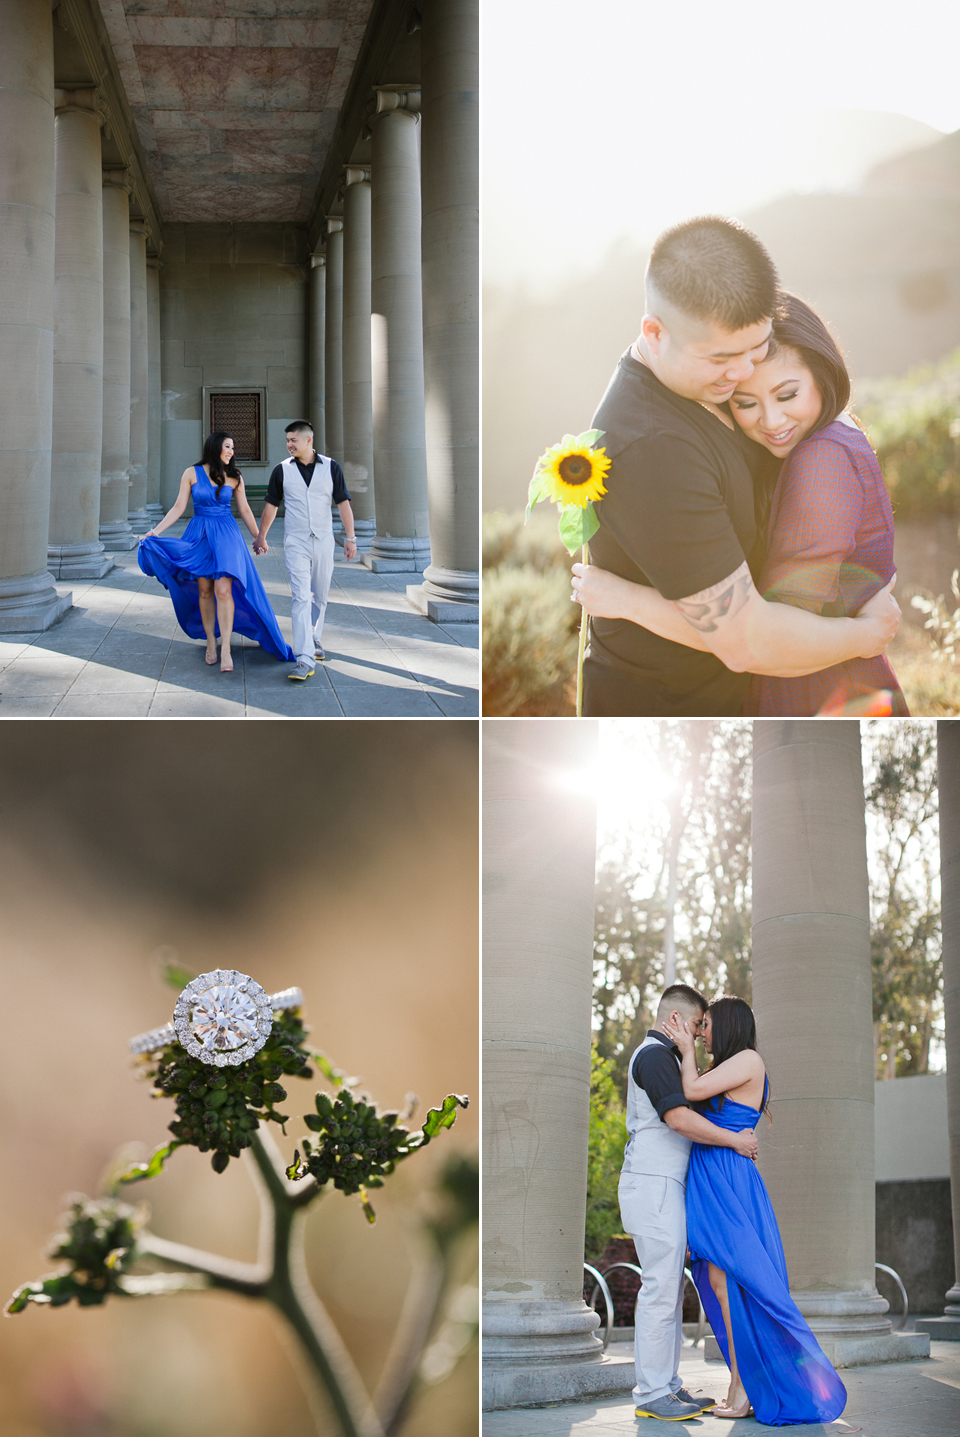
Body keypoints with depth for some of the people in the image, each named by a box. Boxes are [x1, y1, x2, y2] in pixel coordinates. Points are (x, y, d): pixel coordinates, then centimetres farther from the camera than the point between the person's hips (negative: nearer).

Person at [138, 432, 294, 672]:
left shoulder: (234, 478, 4)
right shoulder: (191, 474, 0)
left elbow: (245, 510, 13)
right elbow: (179, 508, 1)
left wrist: (259, 537, 17)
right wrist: (155, 531, -6)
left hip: (226, 535, -1)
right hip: (199, 535, 1)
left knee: (223, 590, -13)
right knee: (204, 590, 2)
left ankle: (226, 650, -15)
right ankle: (210, 642, 16)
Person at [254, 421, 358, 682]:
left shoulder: (331, 467, 1)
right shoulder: (282, 470, 2)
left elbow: (343, 503, 3)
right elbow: (271, 505, 12)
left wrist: (350, 537, -2)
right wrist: (261, 536, 15)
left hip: (323, 542, 2)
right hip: (296, 543, -2)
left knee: (319, 597, 11)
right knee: (301, 597, -13)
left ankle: (314, 639, 36)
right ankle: (305, 660, -20)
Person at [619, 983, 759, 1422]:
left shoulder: (661, 1056, 21)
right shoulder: (654, 1055, -12)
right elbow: (679, 1118, -22)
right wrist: (735, 1140, -13)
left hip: (664, 1187, 11)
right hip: (654, 1187, -11)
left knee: (670, 1291, 10)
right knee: (661, 1290, -10)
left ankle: (667, 1386, 13)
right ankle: (652, 1394, -7)